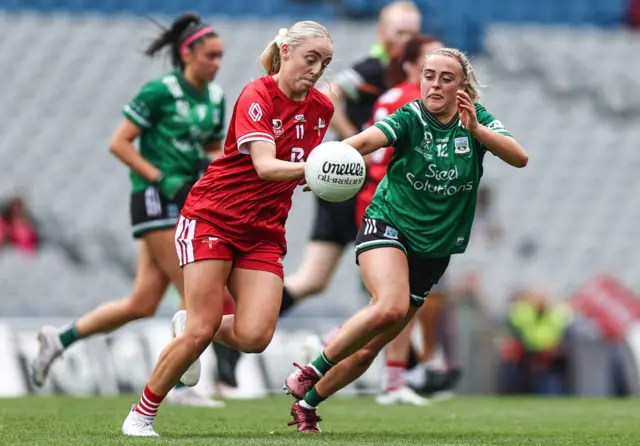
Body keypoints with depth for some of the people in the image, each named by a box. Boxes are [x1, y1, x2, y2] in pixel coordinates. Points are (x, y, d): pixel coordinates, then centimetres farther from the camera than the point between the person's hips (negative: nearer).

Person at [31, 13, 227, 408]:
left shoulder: (216, 97, 11)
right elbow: (119, 143, -10)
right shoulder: (160, 92, -10)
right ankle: (183, 387, -2)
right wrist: (162, 180, -16)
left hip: (187, 202, 8)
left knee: (142, 304, 6)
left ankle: (60, 338, 19)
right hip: (156, 199, -8)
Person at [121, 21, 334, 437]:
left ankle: (190, 326, 19)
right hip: (212, 217, -5)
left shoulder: (322, 107, 4)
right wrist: (309, 168, -47)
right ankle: (141, 415, 5)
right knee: (202, 329, -13)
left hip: (264, 232, 6)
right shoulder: (257, 97, -16)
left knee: (254, 336, -13)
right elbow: (264, 166, -31)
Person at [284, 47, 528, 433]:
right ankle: (311, 372, -14)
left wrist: (475, 129, -33)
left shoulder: (477, 120, -3)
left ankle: (307, 404, 24)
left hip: (433, 249, 4)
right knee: (390, 307, -32)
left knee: (370, 346, 6)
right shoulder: (410, 118, -12)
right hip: (387, 225, -4)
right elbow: (369, 139, -31)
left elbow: (520, 158, -17)